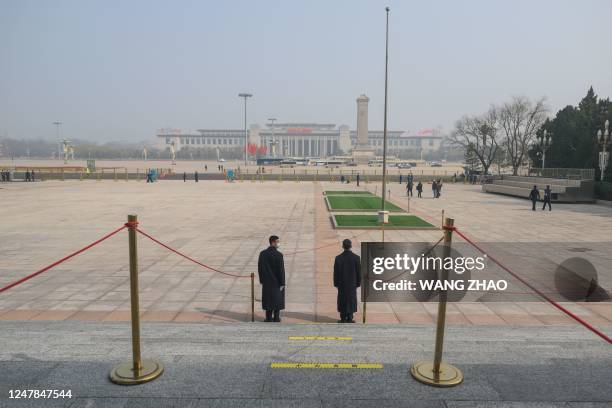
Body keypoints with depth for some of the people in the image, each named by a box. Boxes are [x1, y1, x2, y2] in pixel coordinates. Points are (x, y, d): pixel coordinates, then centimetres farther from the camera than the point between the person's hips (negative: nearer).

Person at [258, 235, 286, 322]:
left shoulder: (262, 253, -3)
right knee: (277, 300, 10)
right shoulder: (278, 255, -19)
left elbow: (259, 268, 2)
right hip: (276, 282, -4)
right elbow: (281, 270, -17)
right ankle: (276, 318, 18)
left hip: (266, 282, 4)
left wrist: (262, 280, 11)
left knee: (268, 299, 14)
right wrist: (282, 283, -9)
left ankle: (269, 318, 21)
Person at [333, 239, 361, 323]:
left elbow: (335, 273, -5)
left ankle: (343, 319, 12)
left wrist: (336, 284, 6)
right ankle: (349, 319, 12)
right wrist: (358, 283, 6)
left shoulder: (338, 258, -11)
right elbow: (359, 272, -6)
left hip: (342, 284, 0)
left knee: (342, 300, 9)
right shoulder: (356, 258, -11)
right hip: (352, 283, 0)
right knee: (351, 300, 9)